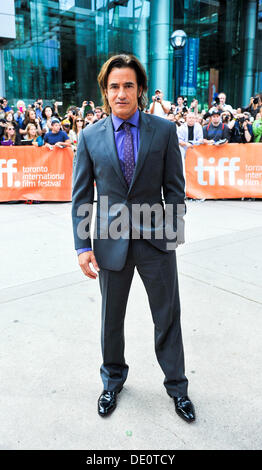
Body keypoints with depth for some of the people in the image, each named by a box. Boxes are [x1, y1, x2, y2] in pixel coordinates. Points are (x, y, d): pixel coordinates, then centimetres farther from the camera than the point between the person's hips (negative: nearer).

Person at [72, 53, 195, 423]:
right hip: (111, 242, 1)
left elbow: (174, 187, 1)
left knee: (168, 317, 11)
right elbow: (81, 195, 0)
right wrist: (83, 246, -5)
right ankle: (113, 381, 41)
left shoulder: (164, 130, -2)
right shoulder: (90, 136, 0)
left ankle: (176, 386, 34)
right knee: (111, 319, 16)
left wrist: (176, 231, -2)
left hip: (155, 240, 0)